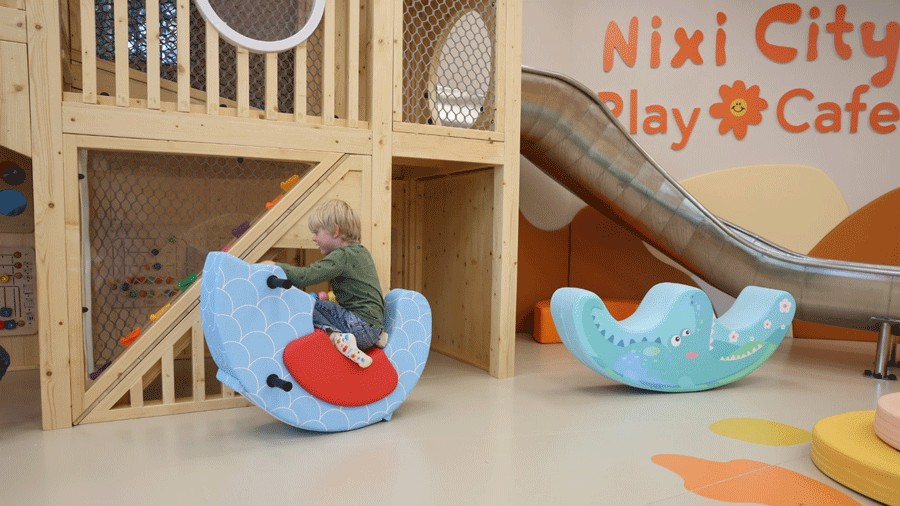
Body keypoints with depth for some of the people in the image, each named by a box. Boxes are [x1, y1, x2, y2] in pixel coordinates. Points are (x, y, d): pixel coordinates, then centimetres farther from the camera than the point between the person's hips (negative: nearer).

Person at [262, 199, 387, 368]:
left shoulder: (342, 256, -11)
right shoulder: (360, 251, 17)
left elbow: (305, 277, -18)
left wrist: (275, 266, -8)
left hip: (361, 325, -9)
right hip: (374, 327, 9)